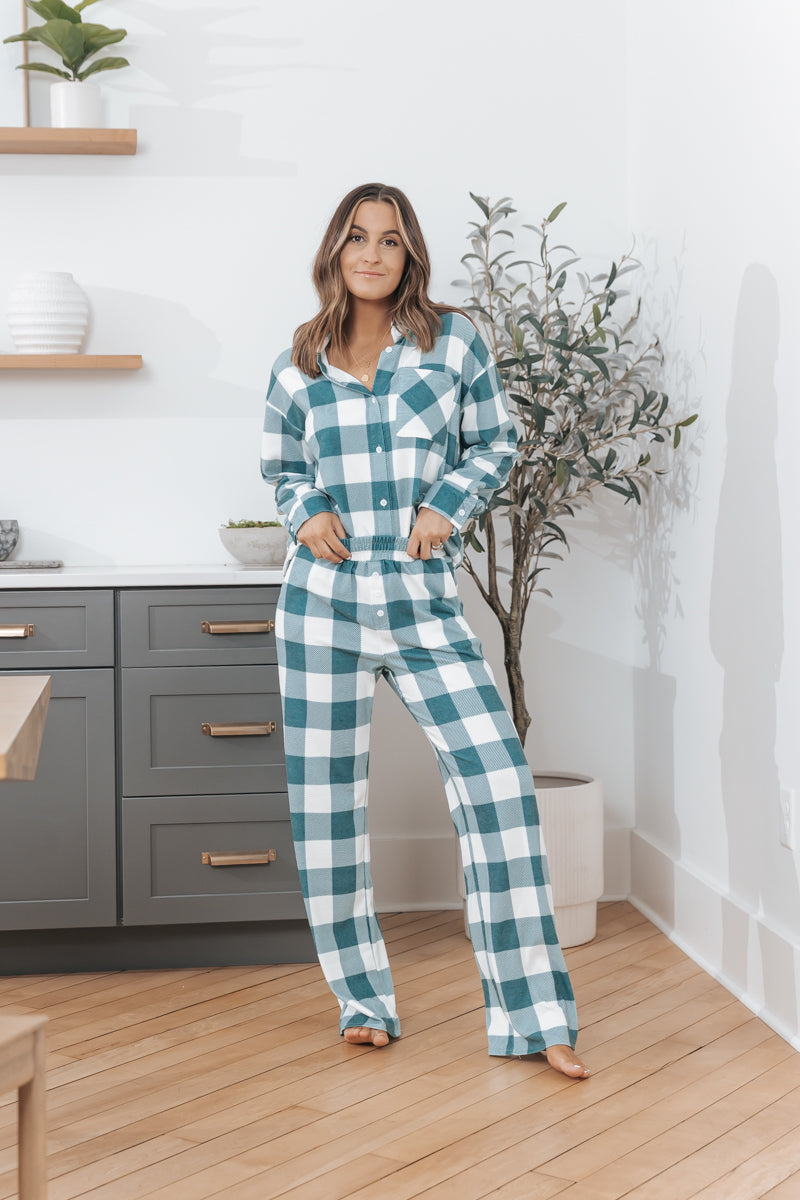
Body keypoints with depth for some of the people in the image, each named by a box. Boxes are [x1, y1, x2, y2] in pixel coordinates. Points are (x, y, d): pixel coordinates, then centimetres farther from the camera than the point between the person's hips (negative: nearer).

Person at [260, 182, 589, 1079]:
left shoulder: (453, 340, 3)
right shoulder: (301, 366, 7)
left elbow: (496, 442, 9)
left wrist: (449, 504, -8)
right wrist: (305, 515, -2)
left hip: (423, 603, -1)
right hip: (325, 598, 2)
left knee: (497, 779, -12)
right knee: (326, 799, 5)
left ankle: (532, 1015, -3)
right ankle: (362, 999, 21)